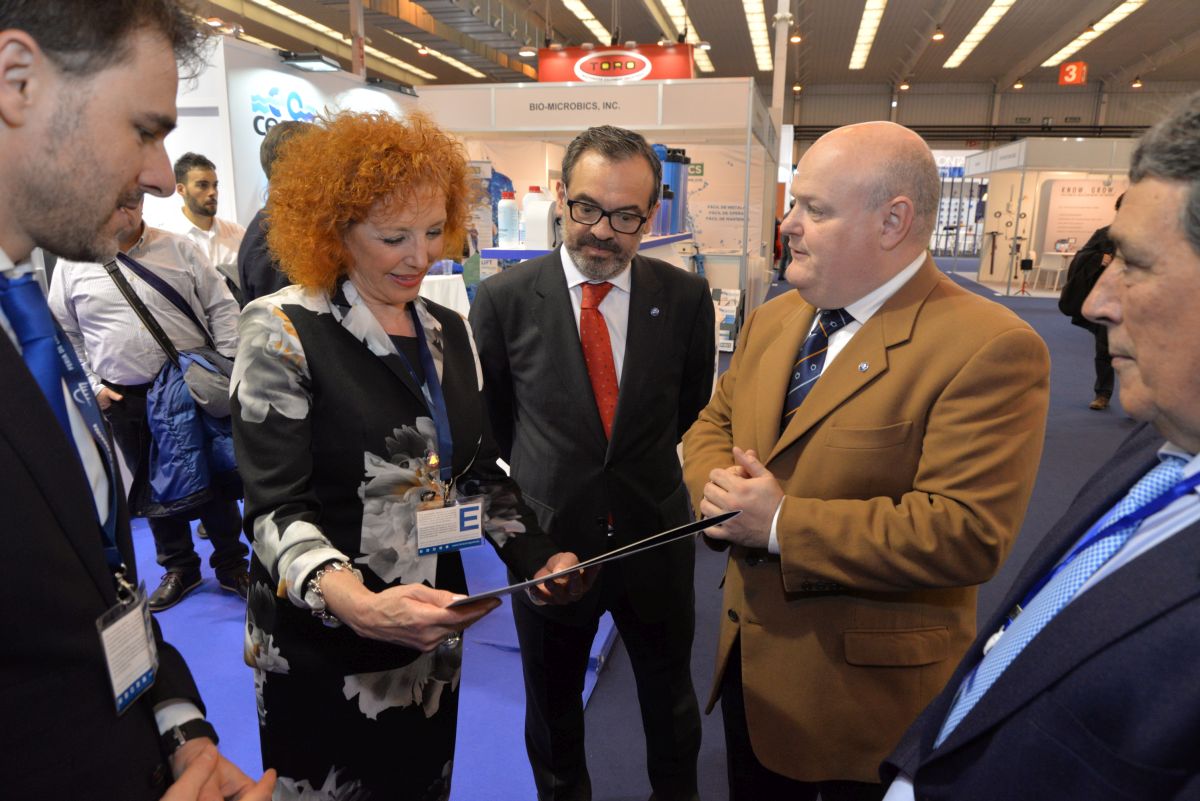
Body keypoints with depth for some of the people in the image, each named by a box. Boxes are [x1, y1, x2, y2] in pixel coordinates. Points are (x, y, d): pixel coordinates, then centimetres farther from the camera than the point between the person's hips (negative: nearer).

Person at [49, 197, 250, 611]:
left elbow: (222, 307, 1)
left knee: (215, 476, 6)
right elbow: (64, 335, 9)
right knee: (154, 486, 12)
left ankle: (231, 564, 22)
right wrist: (92, 386, 1)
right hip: (124, 399, 1)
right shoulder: (72, 265, 3)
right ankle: (178, 568, 29)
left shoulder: (178, 248, 0)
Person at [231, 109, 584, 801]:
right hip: (321, 648, -5)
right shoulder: (284, 331, -13)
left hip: (434, 636, 5)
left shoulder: (449, 333, 5)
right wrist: (358, 604, -36)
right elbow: (276, 508, -18)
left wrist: (540, 557, -6)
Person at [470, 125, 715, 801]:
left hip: (657, 541, 1)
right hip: (549, 542, 0)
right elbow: (488, 423, 1)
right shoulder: (504, 299, -10)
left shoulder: (686, 298, -8)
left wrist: (647, 473, 7)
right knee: (552, 714, 22)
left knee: (672, 706, 23)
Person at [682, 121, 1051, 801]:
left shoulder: (991, 348, -21)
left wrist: (783, 525, -25)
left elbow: (967, 533, -27)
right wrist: (718, 490, -12)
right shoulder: (773, 319, 4)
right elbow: (713, 424, 10)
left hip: (868, 691, -6)